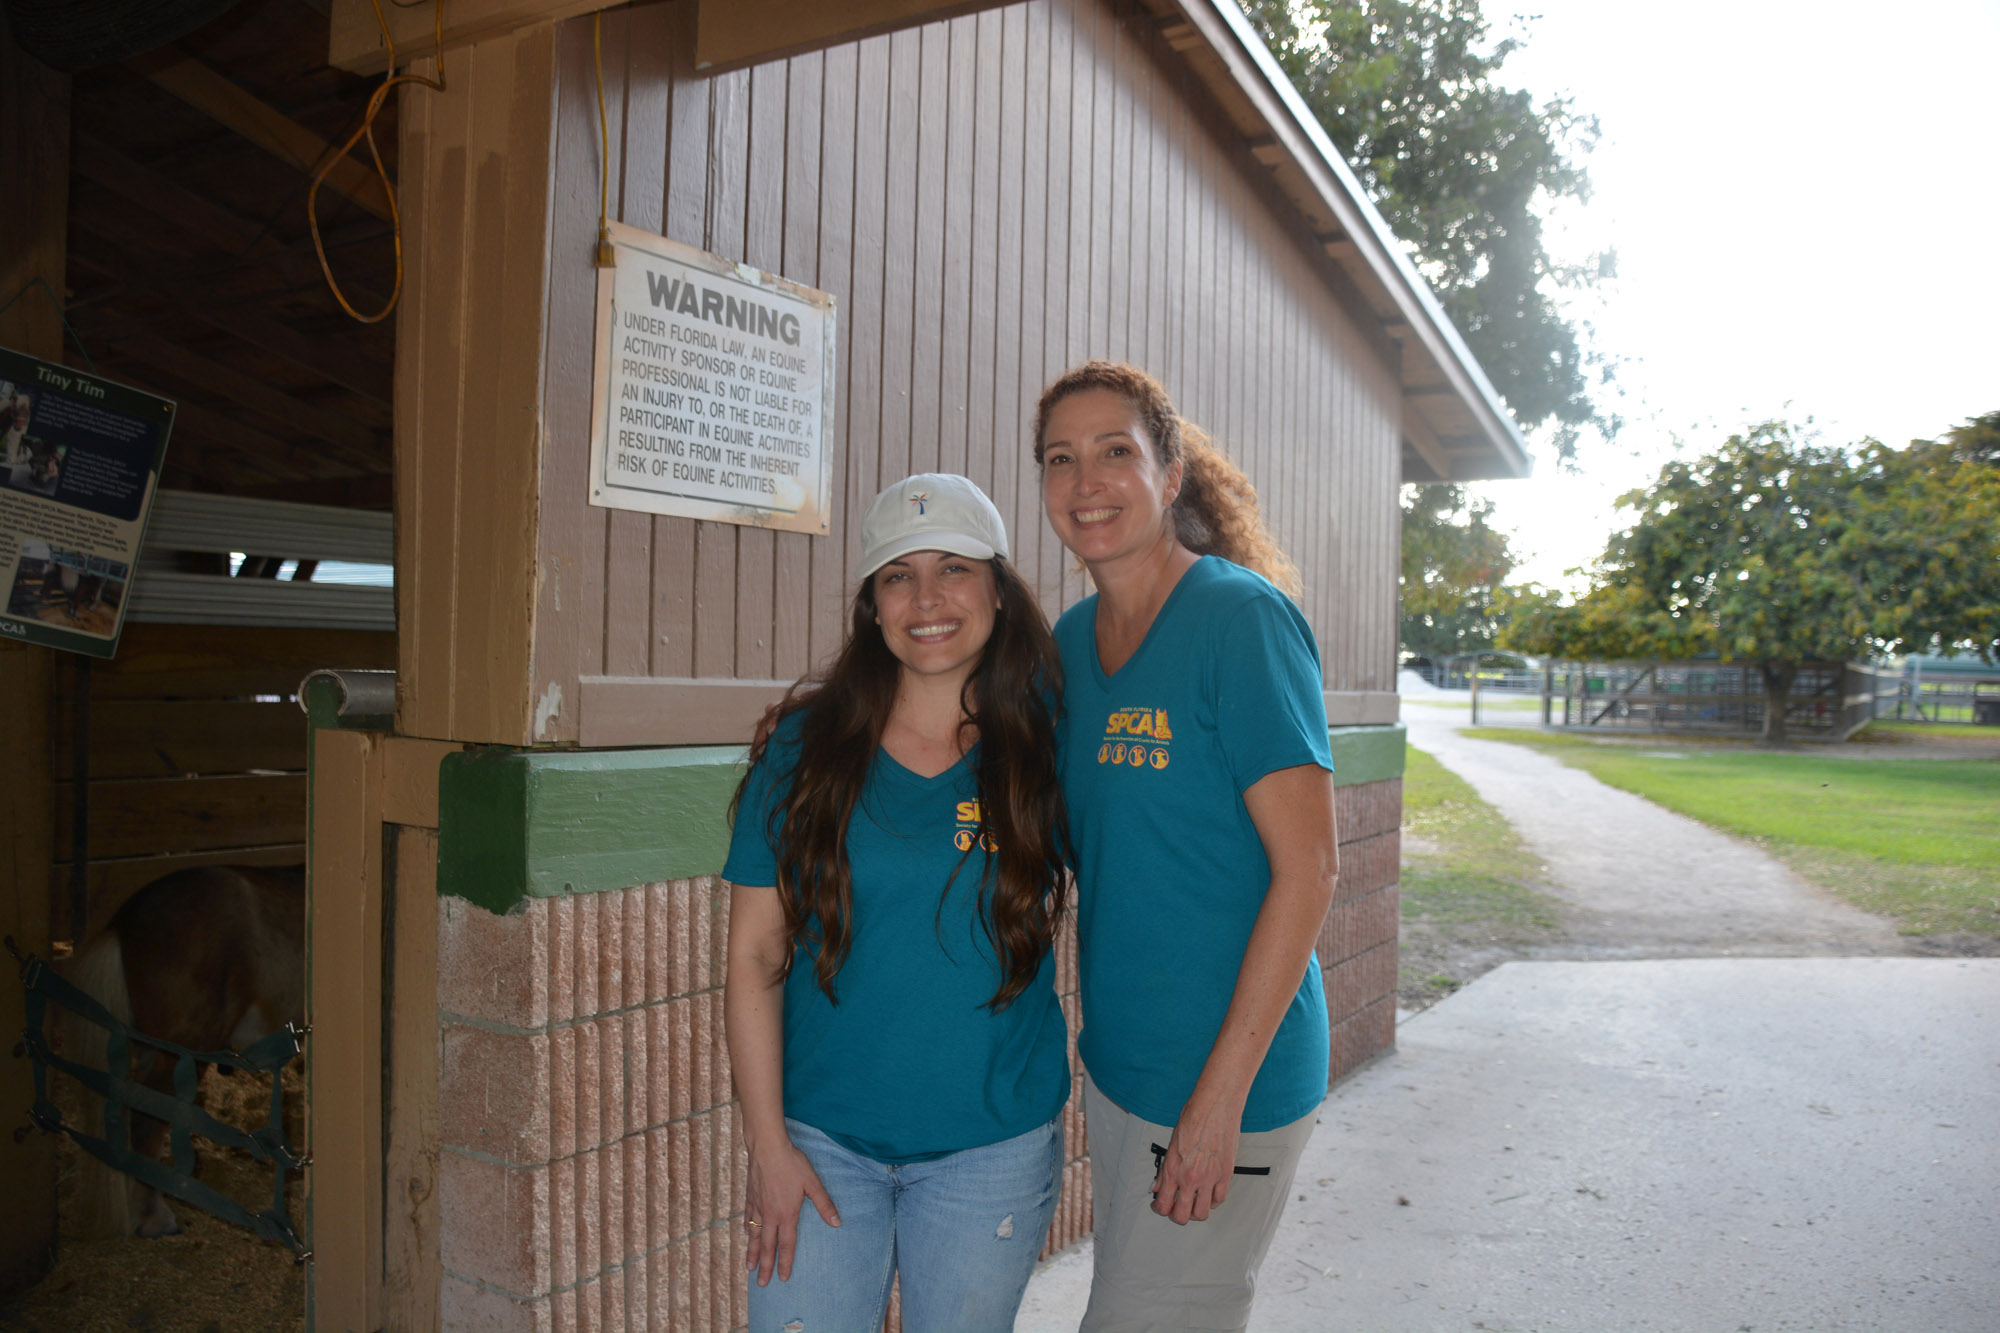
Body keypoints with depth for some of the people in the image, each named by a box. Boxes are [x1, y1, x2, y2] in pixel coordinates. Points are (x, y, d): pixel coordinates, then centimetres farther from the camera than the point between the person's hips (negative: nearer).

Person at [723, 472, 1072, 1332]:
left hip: (993, 1147, 1)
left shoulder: (1045, 739, -5)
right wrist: (769, 1146, -5)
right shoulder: (807, 744, -5)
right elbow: (753, 958, -3)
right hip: (822, 1140, 0)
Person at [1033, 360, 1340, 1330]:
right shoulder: (1071, 638, 5)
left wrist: (1221, 1096, -19)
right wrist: (1096, 1035, 11)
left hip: (1227, 1071, -7)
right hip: (1115, 1059, 7)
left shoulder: (1242, 618, -16)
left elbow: (1306, 870, -18)